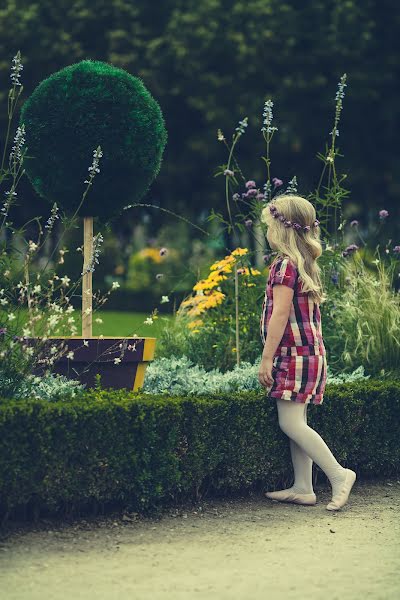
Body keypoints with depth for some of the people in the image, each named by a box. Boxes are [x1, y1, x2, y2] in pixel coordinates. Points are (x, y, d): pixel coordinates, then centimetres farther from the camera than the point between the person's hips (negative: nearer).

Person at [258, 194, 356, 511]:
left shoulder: (285, 264, -14)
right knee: (297, 422, 9)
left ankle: (338, 474, -11)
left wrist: (267, 358, -17)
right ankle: (303, 487, 9)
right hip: (309, 351, 10)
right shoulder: (306, 264, 15)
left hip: (293, 352, -10)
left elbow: (280, 313, -19)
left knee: (290, 422, -10)